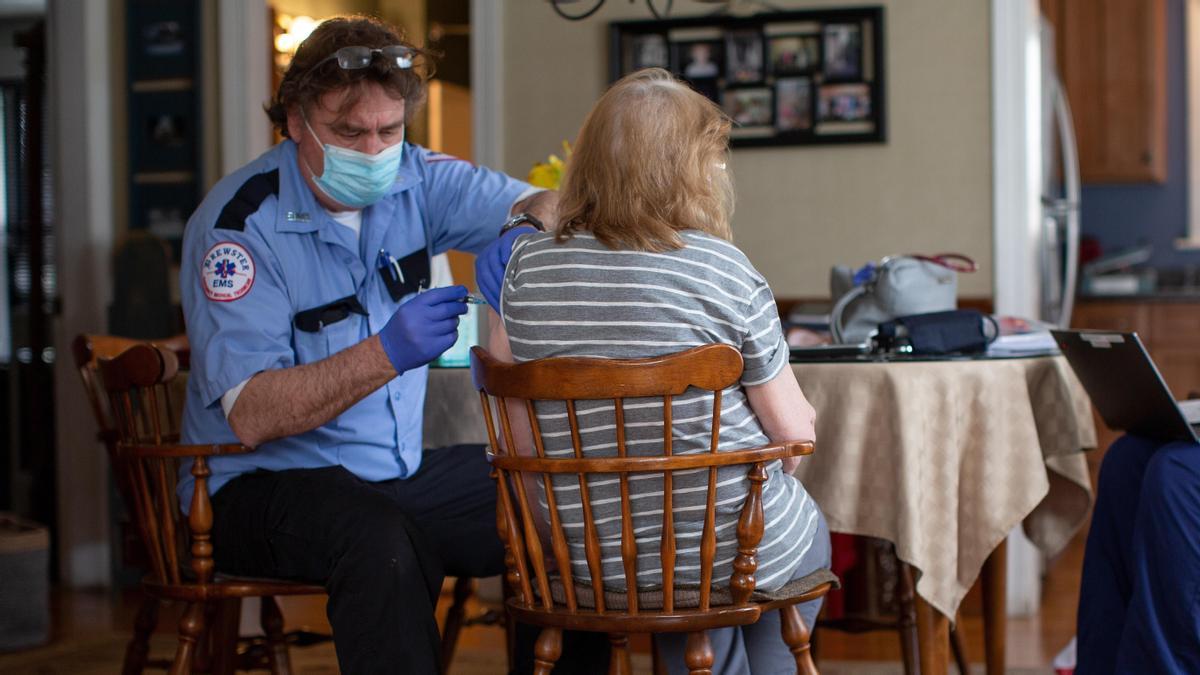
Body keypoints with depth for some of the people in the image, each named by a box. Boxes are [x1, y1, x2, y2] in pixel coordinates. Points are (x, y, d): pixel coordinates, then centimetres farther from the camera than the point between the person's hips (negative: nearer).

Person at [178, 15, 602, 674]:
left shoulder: (413, 178, 2)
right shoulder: (239, 221, -15)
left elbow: (551, 206, -4)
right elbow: (251, 415, -23)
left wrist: (524, 232, -29)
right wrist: (385, 354, -35)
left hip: (399, 470, 6)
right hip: (262, 486, -6)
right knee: (382, 539, -37)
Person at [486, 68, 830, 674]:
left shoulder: (528, 265, -4)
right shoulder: (723, 270, -15)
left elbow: (518, 437, 1)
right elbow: (793, 431, -9)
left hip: (592, 557, 4)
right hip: (732, 553, -3)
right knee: (807, 533, 32)